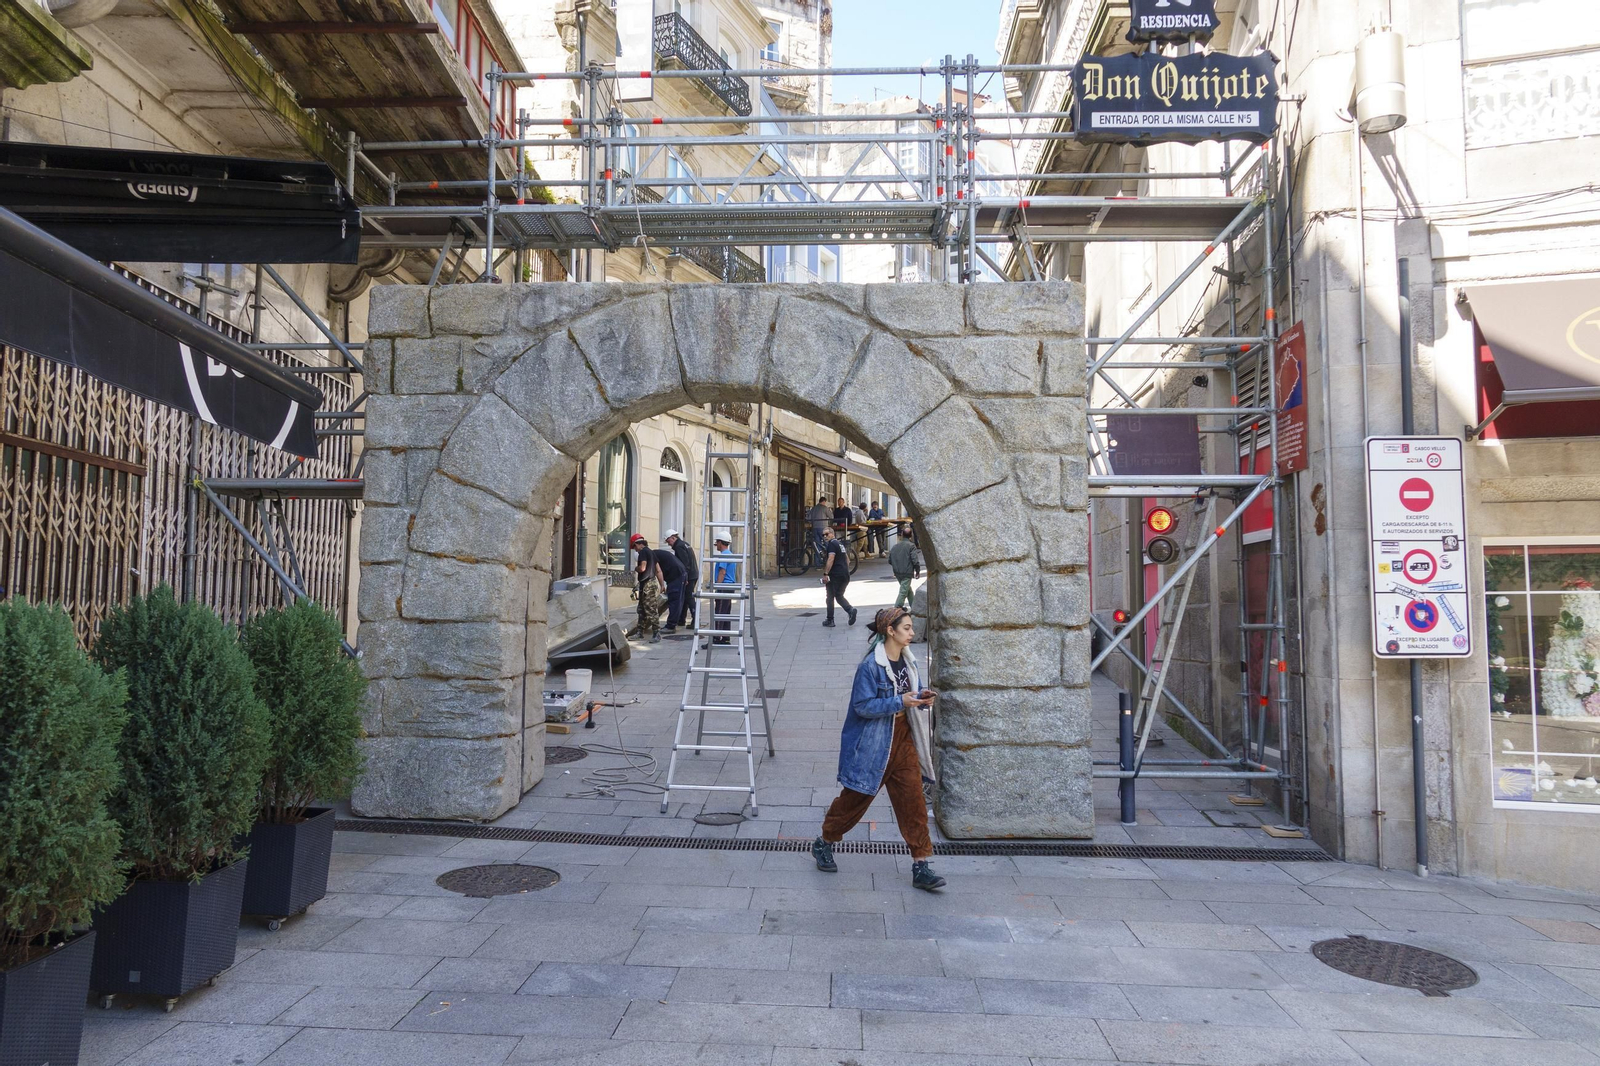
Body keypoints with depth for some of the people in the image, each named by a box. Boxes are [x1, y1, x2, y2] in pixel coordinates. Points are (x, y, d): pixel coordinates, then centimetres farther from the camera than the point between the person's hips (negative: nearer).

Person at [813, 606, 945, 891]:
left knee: (913, 801, 2)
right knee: (855, 798, 10)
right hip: (874, 745, -6)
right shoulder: (871, 665, -19)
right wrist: (900, 702, -26)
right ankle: (824, 844, 33)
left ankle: (921, 867, 9)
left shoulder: (908, 660, 4)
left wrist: (922, 697, -7)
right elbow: (863, 705, -20)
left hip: (903, 739, 6)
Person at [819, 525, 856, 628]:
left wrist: (825, 574, -23)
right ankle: (850, 609, -8)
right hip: (845, 574, 8)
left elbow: (830, 559, -22)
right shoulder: (840, 543, 18)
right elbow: (847, 559, 23)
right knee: (839, 596, 16)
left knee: (830, 597, 4)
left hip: (835, 575, -8)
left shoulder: (832, 544, -10)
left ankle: (830, 620, 8)